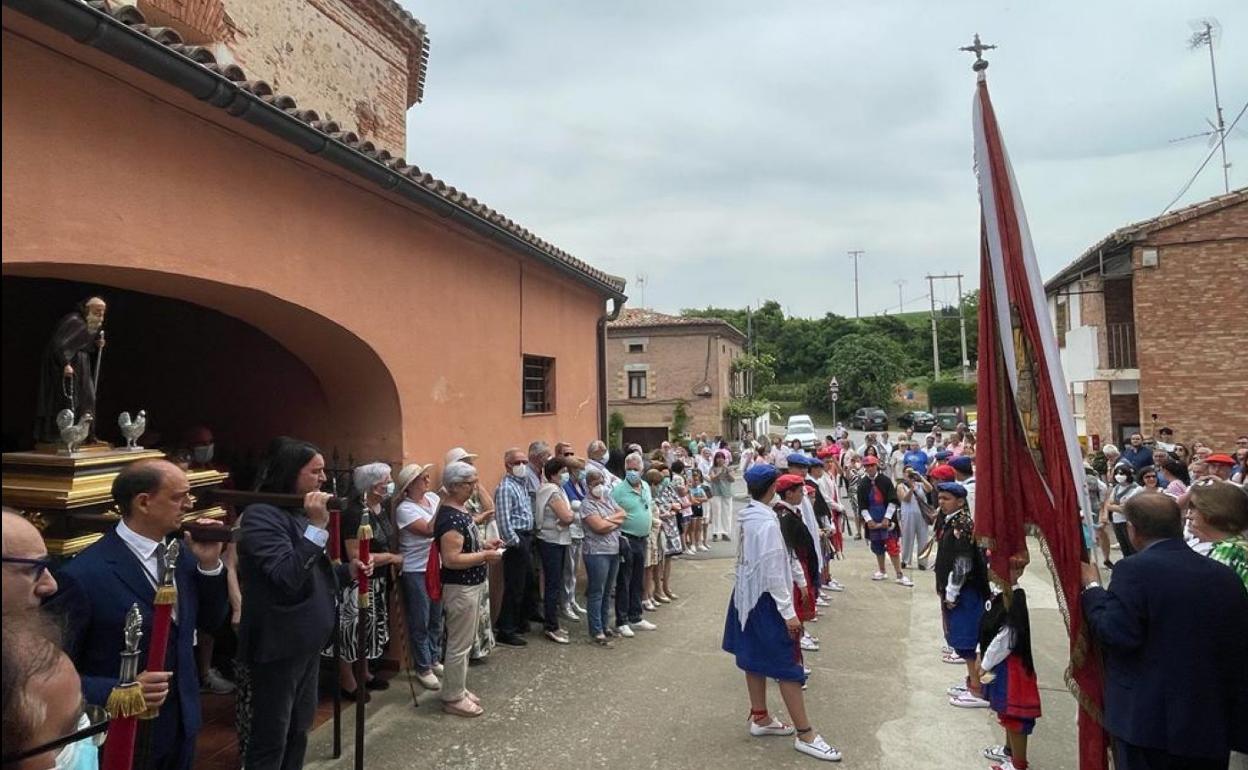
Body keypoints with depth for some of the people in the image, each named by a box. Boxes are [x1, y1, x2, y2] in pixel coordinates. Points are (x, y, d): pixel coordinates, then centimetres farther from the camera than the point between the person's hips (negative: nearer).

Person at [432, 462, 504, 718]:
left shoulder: (461, 510, 7)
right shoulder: (450, 518, -25)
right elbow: (451, 559, -29)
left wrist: (484, 544, 5)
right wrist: (485, 556, -21)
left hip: (470, 585, 10)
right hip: (460, 588, -10)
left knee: (463, 642, 20)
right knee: (459, 645, 2)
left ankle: (457, 688, 32)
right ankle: (453, 698, 16)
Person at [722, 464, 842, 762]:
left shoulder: (746, 516, 2)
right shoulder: (768, 522, -23)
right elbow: (773, 572, -23)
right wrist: (788, 612, -18)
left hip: (747, 595, 9)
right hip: (764, 599, -9)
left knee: (754, 659, 18)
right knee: (788, 666, -1)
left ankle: (759, 718, 31)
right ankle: (805, 734, 7)